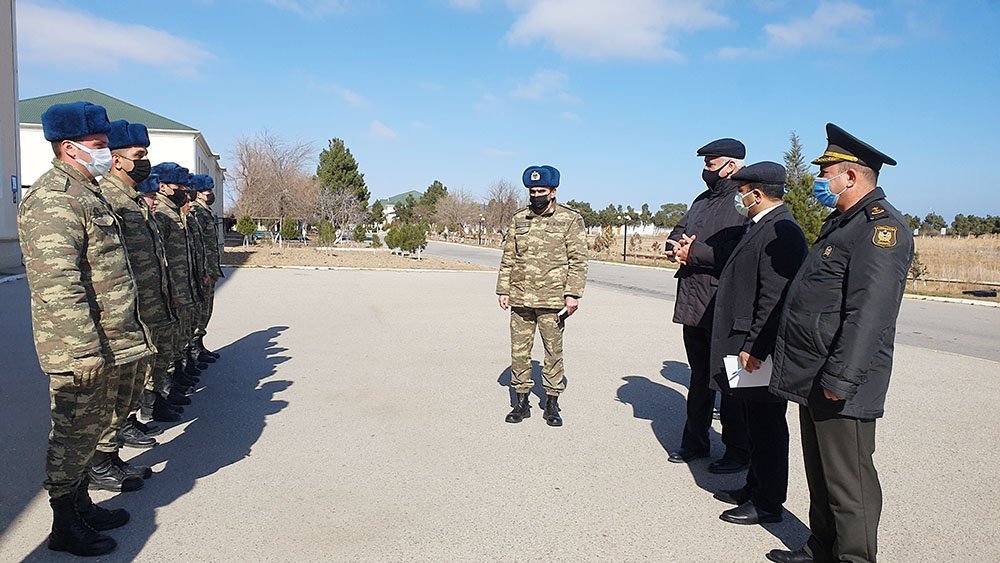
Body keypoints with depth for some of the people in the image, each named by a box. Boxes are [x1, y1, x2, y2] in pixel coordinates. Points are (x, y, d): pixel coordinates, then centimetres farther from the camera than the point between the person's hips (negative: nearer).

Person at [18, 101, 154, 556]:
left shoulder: (86, 191, 17)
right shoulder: (54, 198, -17)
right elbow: (58, 283, -25)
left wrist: (113, 343, 24)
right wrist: (86, 349, -25)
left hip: (103, 344, 10)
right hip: (79, 348, -10)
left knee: (93, 425, 19)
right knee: (74, 432, 2)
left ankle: (81, 505, 33)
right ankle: (65, 526, 16)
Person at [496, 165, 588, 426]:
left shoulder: (571, 219, -1)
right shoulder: (519, 218, 10)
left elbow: (578, 260, -4)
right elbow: (508, 257, 14)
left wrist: (573, 294, -12)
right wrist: (503, 289, 8)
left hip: (553, 300, -3)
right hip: (520, 299, 4)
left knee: (554, 353, 5)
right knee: (519, 351, 8)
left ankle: (552, 404, 18)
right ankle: (521, 402, 20)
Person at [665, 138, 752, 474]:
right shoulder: (703, 201, 16)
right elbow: (677, 236, 14)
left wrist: (694, 253, -16)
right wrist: (679, 248, -9)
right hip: (694, 306, 8)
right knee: (699, 378, 18)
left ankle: (738, 452, 18)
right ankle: (695, 443, 31)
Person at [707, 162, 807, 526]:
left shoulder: (781, 233, -19)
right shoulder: (759, 228, 14)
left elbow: (775, 298, -24)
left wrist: (754, 347, -24)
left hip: (762, 352, -10)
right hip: (748, 347, 10)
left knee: (767, 427, 2)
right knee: (756, 424, 19)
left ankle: (767, 503, 15)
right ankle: (755, 487, 32)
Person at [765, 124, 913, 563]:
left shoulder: (881, 227, -16)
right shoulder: (842, 222, 16)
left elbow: (869, 313, -25)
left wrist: (839, 379, -25)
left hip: (841, 384, -10)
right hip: (813, 378, 10)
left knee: (848, 481, 2)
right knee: (820, 473, 20)